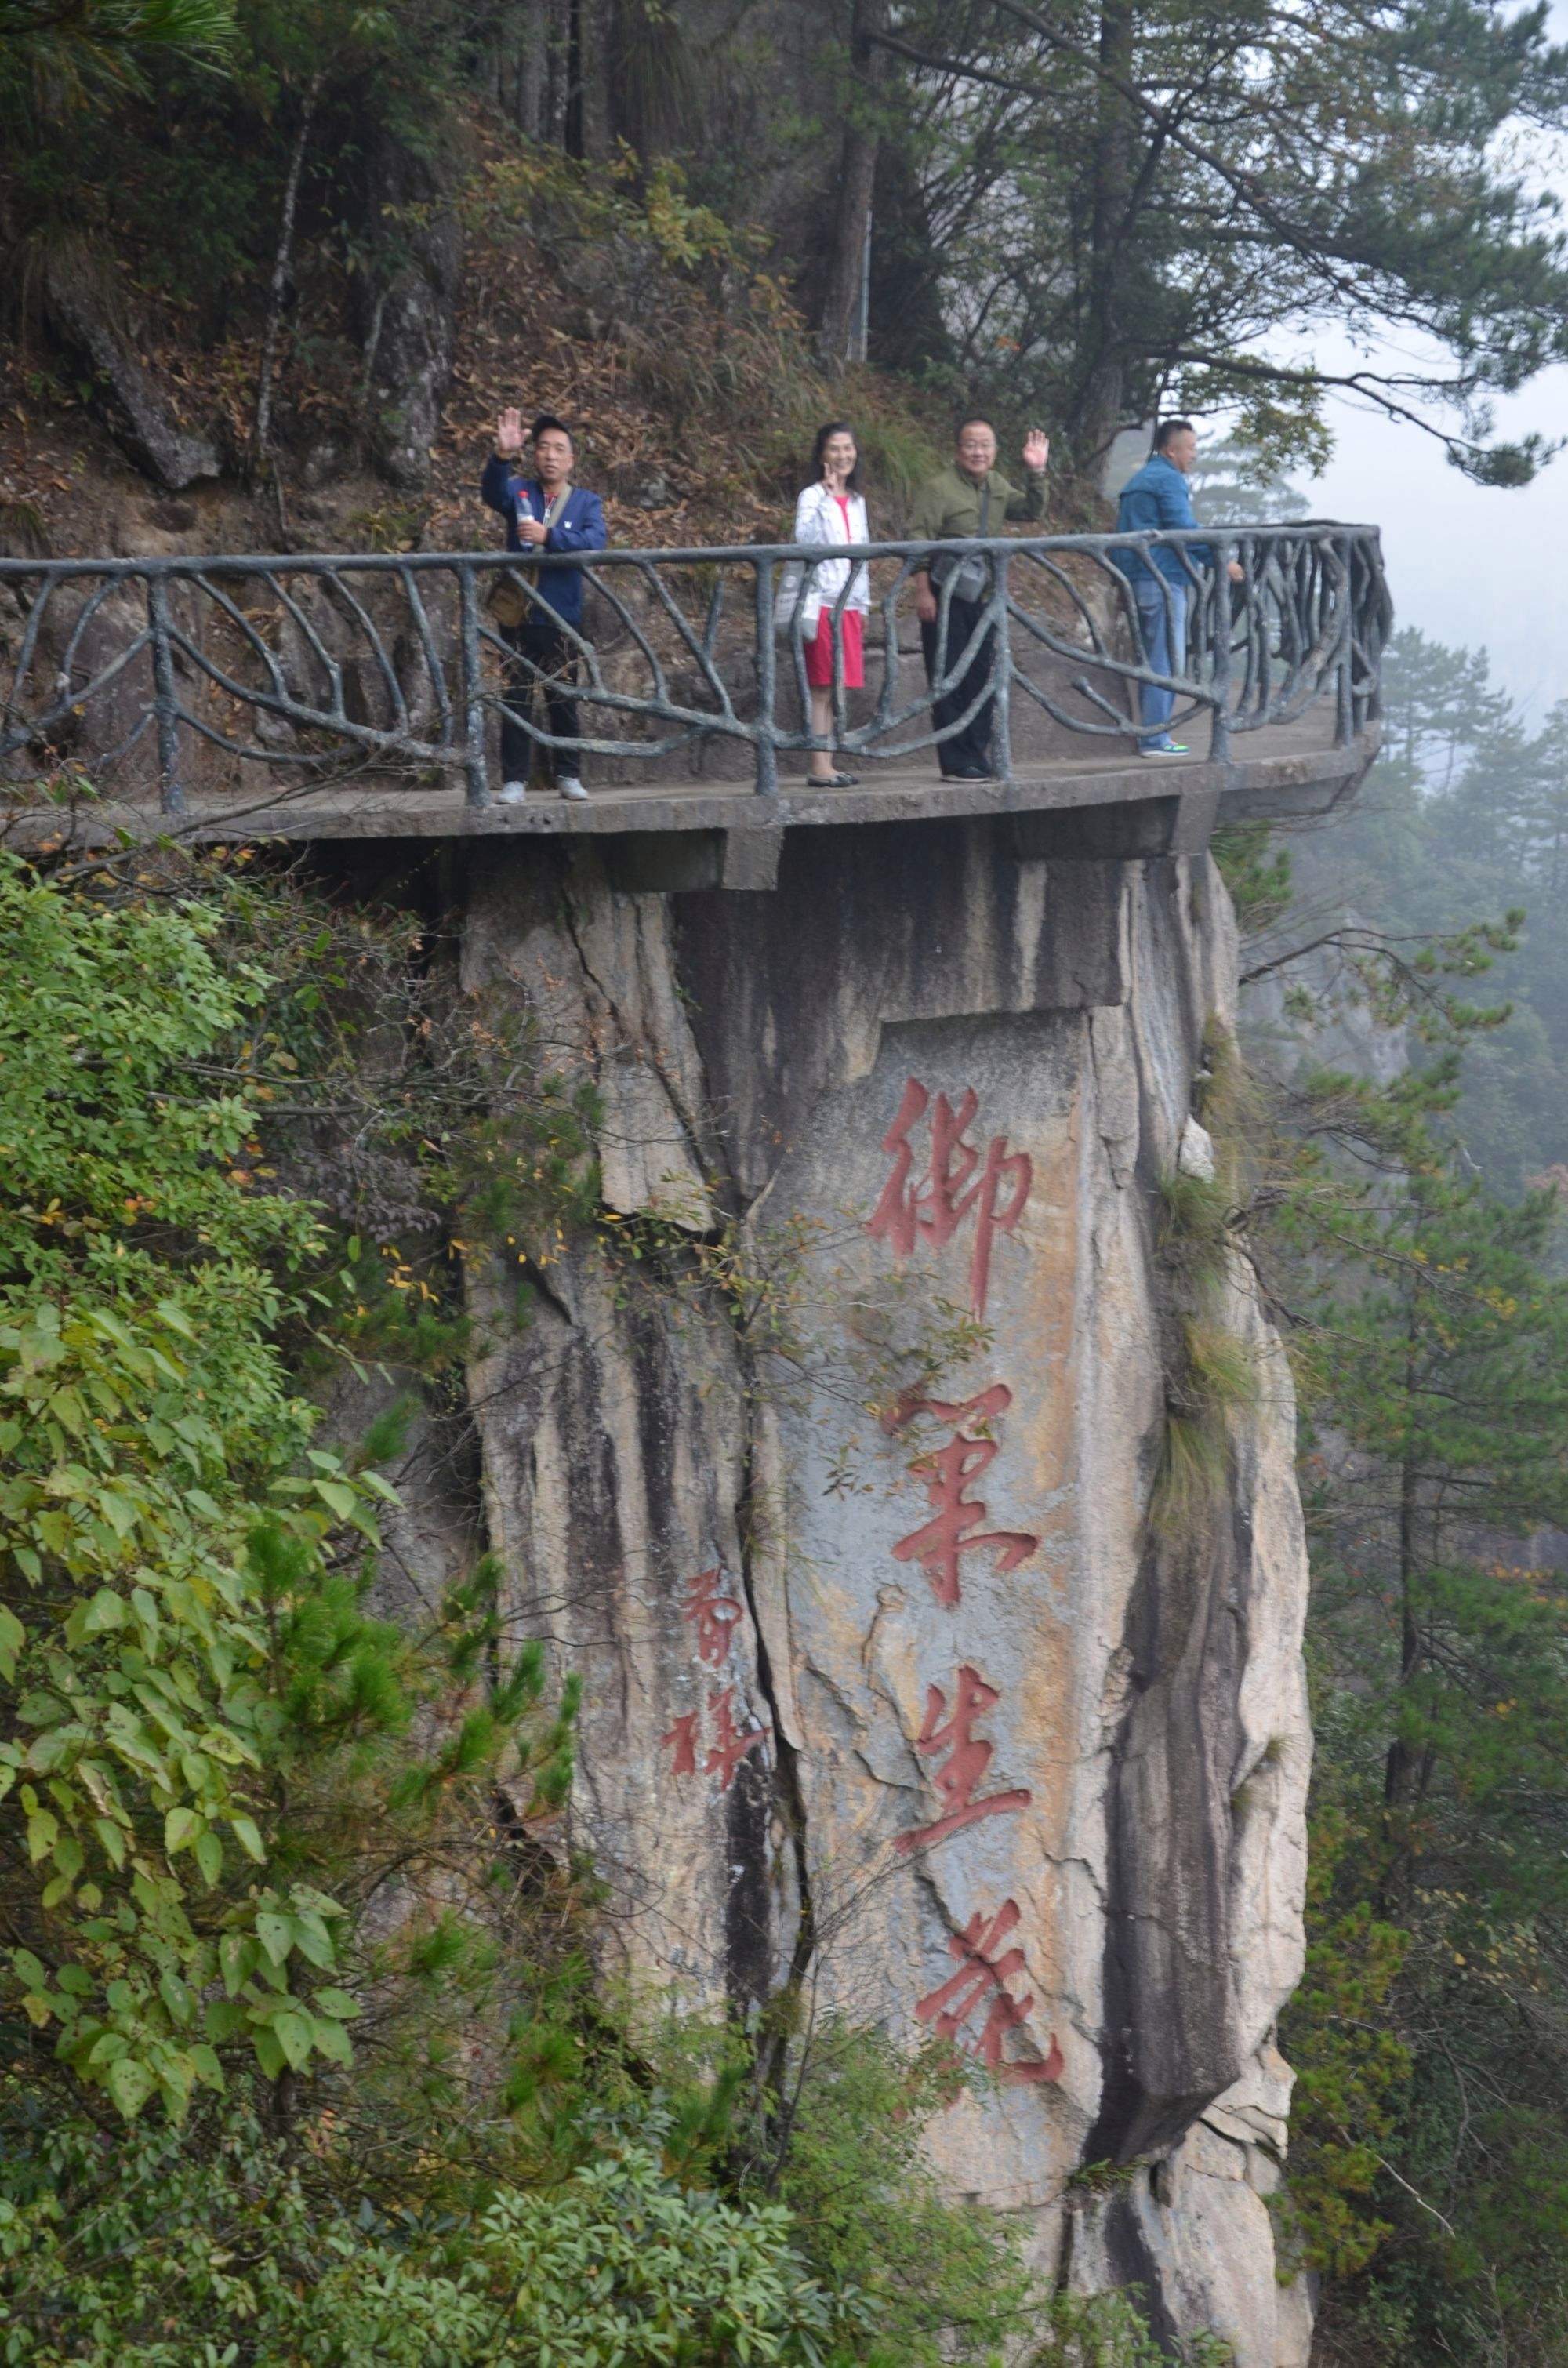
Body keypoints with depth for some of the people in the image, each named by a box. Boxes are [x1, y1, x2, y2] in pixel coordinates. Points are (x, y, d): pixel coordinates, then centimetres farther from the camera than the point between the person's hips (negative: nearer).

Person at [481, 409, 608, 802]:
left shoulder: (587, 502, 6)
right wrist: (503, 456, -36)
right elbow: (492, 493, -16)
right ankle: (514, 780, 2)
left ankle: (567, 775, 16)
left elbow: (595, 542, -13)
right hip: (517, 617, 0)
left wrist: (548, 536, -27)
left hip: (561, 619, 0)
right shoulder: (520, 491, 7)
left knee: (563, 700, 6)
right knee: (514, 699, 0)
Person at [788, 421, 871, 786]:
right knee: (821, 687, -7)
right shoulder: (812, 498, -5)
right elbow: (804, 540, -23)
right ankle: (820, 767, -7)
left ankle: (828, 764, 10)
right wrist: (827, 495, -27)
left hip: (849, 605, 7)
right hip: (822, 602, -7)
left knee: (834, 688, 7)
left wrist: (863, 604, 18)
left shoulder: (856, 502, 16)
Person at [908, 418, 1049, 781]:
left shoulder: (996, 486, 14)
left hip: (982, 597, 7)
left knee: (981, 679, 10)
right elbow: (919, 542, -13)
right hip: (946, 598, -7)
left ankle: (977, 756, 18)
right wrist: (923, 591, -21)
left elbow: (1033, 512, 15)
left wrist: (1036, 474, -1)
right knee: (949, 680, -6)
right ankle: (955, 763, -5)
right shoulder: (938, 489, -8)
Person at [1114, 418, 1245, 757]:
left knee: (1153, 660, 15)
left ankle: (1151, 735, 17)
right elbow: (1185, 531, -17)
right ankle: (1156, 739, -8)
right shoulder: (1168, 479, -10)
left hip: (1138, 577, 10)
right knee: (1166, 661, -8)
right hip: (1162, 579, -10)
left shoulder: (1139, 480, 21)